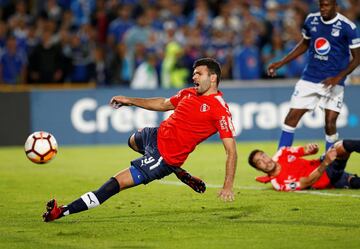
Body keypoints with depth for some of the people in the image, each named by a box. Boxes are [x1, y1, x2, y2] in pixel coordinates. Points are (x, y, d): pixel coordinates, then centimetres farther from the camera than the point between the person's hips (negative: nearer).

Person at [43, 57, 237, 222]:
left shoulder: (219, 108, -19)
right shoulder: (189, 93, 4)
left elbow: (231, 150, -21)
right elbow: (164, 104, 23)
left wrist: (228, 186, -29)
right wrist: (129, 101, 22)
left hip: (165, 158, -10)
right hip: (156, 135, 10)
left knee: (117, 183, -13)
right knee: (133, 140, 44)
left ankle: (63, 212, -9)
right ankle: (180, 174, 27)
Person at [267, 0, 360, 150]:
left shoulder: (347, 27, -11)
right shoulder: (311, 20, 2)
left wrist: (338, 77, -19)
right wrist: (281, 63, 14)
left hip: (332, 82, -4)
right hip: (309, 79, 4)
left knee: (330, 124, -8)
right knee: (292, 117, -2)